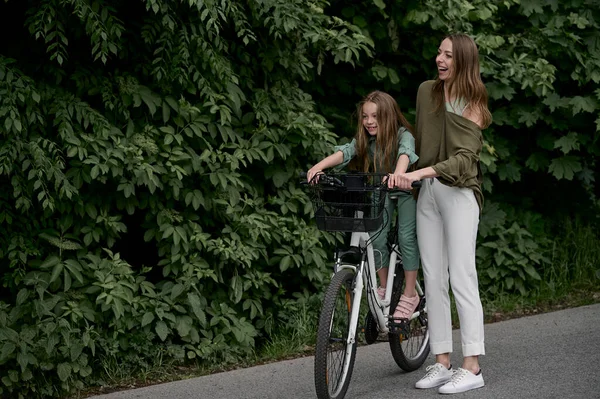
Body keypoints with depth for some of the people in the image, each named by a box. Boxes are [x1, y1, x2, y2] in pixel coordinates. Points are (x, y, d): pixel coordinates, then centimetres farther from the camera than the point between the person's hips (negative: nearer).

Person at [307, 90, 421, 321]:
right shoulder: (364, 139, -10)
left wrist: (398, 174, -65)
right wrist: (319, 166, -44)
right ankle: (384, 288, 10)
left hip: (405, 190, -4)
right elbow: (345, 152, -26)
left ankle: (409, 294, -7)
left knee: (406, 236, -14)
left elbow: (406, 154, -43)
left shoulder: (403, 135, -23)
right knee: (376, 237, -8)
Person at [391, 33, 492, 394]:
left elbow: (464, 158, -17)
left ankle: (472, 368, -7)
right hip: (427, 192, 5)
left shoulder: (473, 103, -5)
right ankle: (442, 364, 9)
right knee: (434, 280, 4)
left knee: (462, 279, -8)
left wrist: (420, 172, -27)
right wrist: (411, 173, 15)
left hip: (459, 192, -5)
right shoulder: (427, 91, 9)